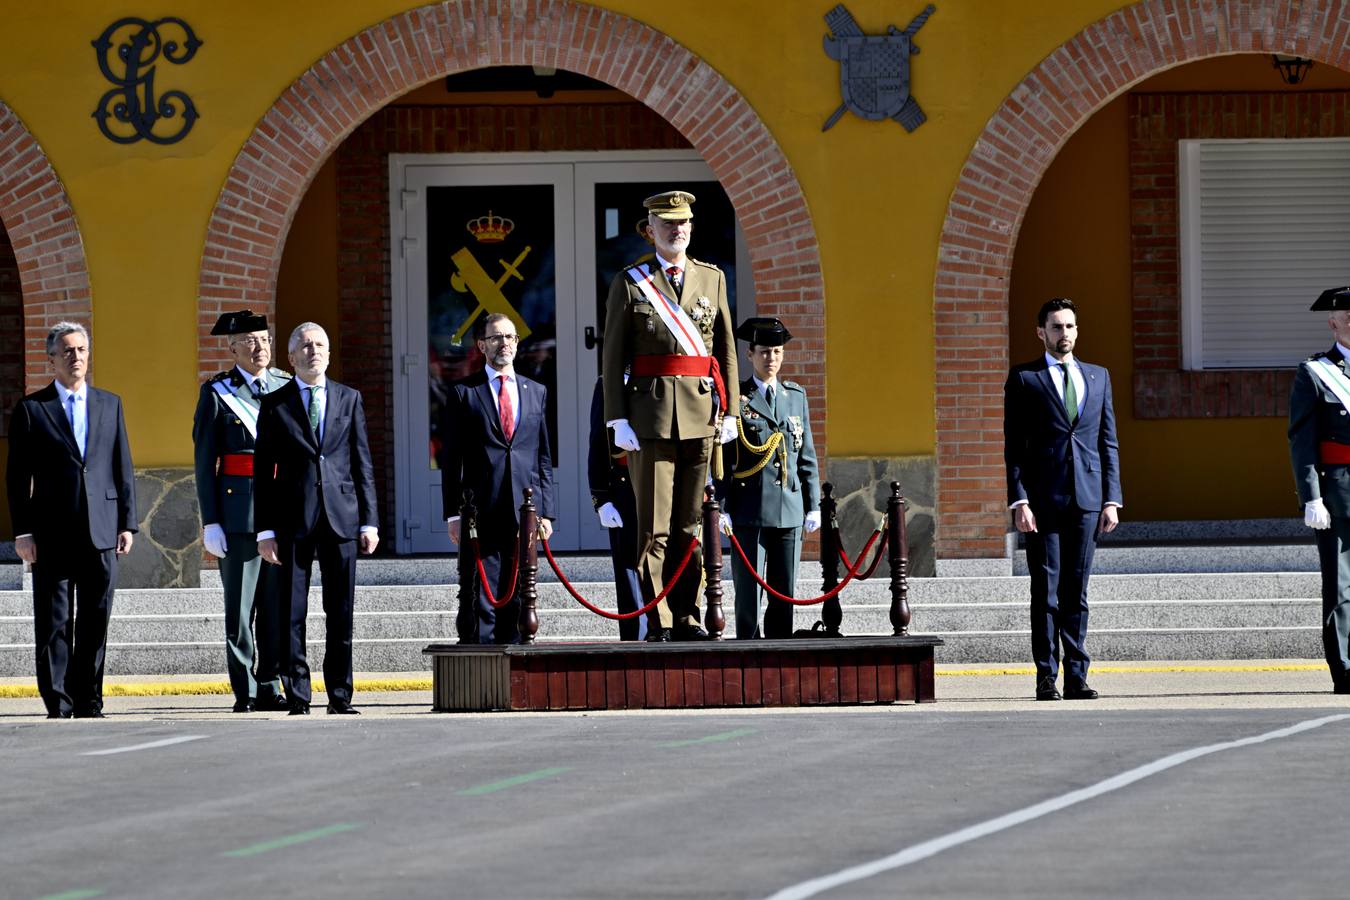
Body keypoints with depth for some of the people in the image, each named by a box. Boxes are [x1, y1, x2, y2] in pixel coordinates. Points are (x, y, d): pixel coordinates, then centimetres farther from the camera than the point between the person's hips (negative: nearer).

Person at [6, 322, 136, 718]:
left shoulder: (110, 404, 13)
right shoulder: (31, 409, 3)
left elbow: (123, 469, 12)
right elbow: (18, 475, 1)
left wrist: (127, 523, 5)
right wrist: (23, 532, -6)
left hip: (101, 534, 3)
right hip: (52, 535, -3)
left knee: (95, 622, 4)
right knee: (54, 623, -2)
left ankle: (88, 701, 10)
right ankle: (58, 704, 1)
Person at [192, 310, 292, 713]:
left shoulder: (286, 387, 12)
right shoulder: (217, 393, 1)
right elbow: (205, 462, -1)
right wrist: (210, 521, -8)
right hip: (238, 511, -4)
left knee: (278, 605, 6)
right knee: (240, 607, 0)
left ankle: (270, 686, 15)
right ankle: (245, 692, 3)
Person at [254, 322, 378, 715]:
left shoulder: (349, 399, 11)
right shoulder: (275, 404, 5)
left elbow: (362, 463, 10)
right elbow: (263, 472, 4)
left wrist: (369, 521, 4)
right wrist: (265, 530, -3)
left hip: (341, 519, 1)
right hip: (294, 520, -1)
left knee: (341, 613, 3)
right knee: (292, 614, -1)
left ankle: (340, 696, 8)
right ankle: (298, 697, 3)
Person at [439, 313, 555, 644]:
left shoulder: (536, 392, 15)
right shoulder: (464, 393, 5)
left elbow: (544, 458, 15)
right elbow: (451, 458, 3)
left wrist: (545, 512, 7)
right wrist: (453, 513, -5)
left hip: (524, 512, 3)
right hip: (480, 514, -3)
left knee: (517, 600, 3)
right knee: (480, 601, -6)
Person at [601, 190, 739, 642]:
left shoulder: (712, 278, 12)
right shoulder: (629, 283, 3)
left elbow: (726, 349, 13)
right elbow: (612, 357, 1)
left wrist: (730, 412, 6)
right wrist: (618, 418, -7)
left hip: (701, 414, 3)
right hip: (650, 414, -3)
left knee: (690, 522, 6)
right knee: (654, 526, -3)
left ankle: (687, 618, 11)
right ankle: (658, 622, -2)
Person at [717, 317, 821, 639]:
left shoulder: (796, 396, 14)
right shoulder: (735, 399, 1)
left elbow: (807, 456, 14)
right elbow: (722, 459, -1)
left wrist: (813, 505, 9)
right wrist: (721, 508, -8)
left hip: (790, 511, 4)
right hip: (749, 511, -4)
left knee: (785, 592, 5)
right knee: (749, 590, -3)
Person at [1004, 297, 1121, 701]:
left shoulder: (1098, 377, 15)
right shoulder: (1024, 379, 4)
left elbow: (1108, 443, 14)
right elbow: (1014, 445, 0)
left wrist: (1111, 500, 6)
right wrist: (1020, 501, -10)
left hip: (1087, 500, 3)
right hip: (1043, 499, -3)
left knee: (1077, 593, 4)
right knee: (1046, 593, -2)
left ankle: (1077, 677, 6)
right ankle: (1046, 678, 1)